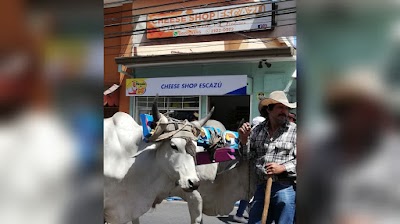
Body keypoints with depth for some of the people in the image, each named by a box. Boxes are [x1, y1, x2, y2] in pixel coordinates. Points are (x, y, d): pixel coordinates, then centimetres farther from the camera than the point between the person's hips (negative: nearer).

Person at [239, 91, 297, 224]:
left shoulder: (294, 130, -1)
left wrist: (283, 168, -17)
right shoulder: (258, 130, 10)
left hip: (286, 187, -3)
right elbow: (249, 157, 14)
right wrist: (244, 140, -2)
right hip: (262, 187, 3)